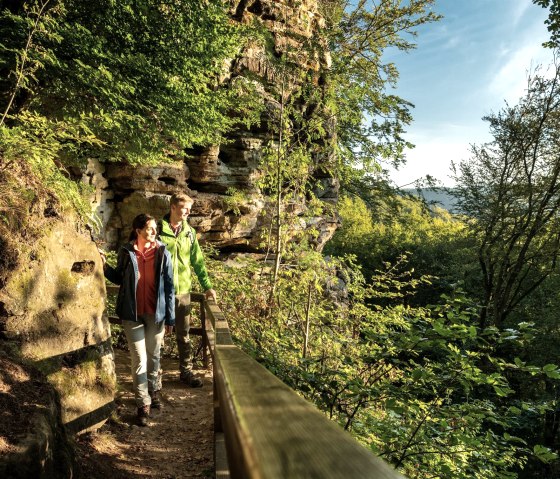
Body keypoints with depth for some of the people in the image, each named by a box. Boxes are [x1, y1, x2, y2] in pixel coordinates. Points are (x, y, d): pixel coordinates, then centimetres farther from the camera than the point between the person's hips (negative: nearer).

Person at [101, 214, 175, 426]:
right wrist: (105, 267, -7)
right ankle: (143, 405, 13)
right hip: (132, 313, 0)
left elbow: (169, 287, -3)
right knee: (139, 359, 1)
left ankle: (154, 392, 38)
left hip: (155, 313, 0)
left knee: (153, 356, 16)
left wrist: (170, 317, -3)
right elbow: (119, 279, 11)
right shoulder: (125, 252, -4)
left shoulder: (162, 253, -6)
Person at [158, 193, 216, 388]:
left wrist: (207, 286, 5)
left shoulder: (189, 232, 4)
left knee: (184, 335, 12)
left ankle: (186, 371, 25)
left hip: (183, 291, 3)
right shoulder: (158, 230, -8)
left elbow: (198, 261, 8)